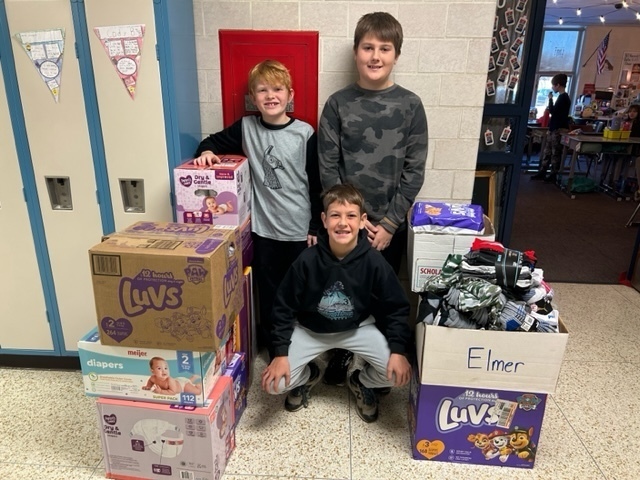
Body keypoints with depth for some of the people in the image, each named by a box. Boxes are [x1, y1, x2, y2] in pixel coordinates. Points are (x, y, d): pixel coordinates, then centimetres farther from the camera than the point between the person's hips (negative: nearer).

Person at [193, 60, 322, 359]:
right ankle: (273, 349, 32)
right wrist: (206, 151, -10)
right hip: (263, 227, 2)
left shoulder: (305, 133, -7)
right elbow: (214, 141, 14)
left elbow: (317, 184, -4)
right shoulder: (246, 127, 0)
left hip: (300, 229, -2)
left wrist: (316, 226, -4)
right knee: (268, 292, 13)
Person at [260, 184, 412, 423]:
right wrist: (280, 353, -16)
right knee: (275, 383, -14)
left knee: (398, 374, -17)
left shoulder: (373, 261, -22)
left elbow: (396, 307, -9)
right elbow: (284, 307, -12)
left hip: (358, 327, 1)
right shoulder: (308, 260, -23)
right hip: (310, 329, 0)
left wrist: (398, 350, -19)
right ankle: (308, 375, 22)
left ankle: (361, 382, 17)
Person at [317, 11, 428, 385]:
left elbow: (414, 171, -4)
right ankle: (342, 351, 34)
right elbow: (327, 167, -4)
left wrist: (389, 223, -10)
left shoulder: (410, 105, -2)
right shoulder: (338, 103, -2)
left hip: (391, 223, 0)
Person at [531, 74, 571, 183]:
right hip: (554, 129, 10)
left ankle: (553, 176, 3)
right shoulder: (563, 97, 16)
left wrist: (550, 99, -10)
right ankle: (542, 173, 15)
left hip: (559, 130, -10)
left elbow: (553, 112, -19)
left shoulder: (563, 98, -14)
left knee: (555, 154, -3)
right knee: (547, 152, 11)